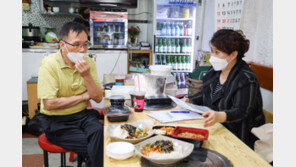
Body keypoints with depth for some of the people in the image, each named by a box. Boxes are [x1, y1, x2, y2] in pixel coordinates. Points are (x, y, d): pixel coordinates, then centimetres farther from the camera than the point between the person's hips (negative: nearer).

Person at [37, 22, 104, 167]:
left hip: (83, 116, 4)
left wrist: (87, 75, -19)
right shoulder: (49, 64, -12)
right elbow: (49, 104, -19)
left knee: (102, 133, -25)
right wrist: (83, 96, -10)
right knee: (95, 149, -20)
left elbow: (98, 98, -1)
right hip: (57, 123, -4)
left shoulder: (88, 62, 1)